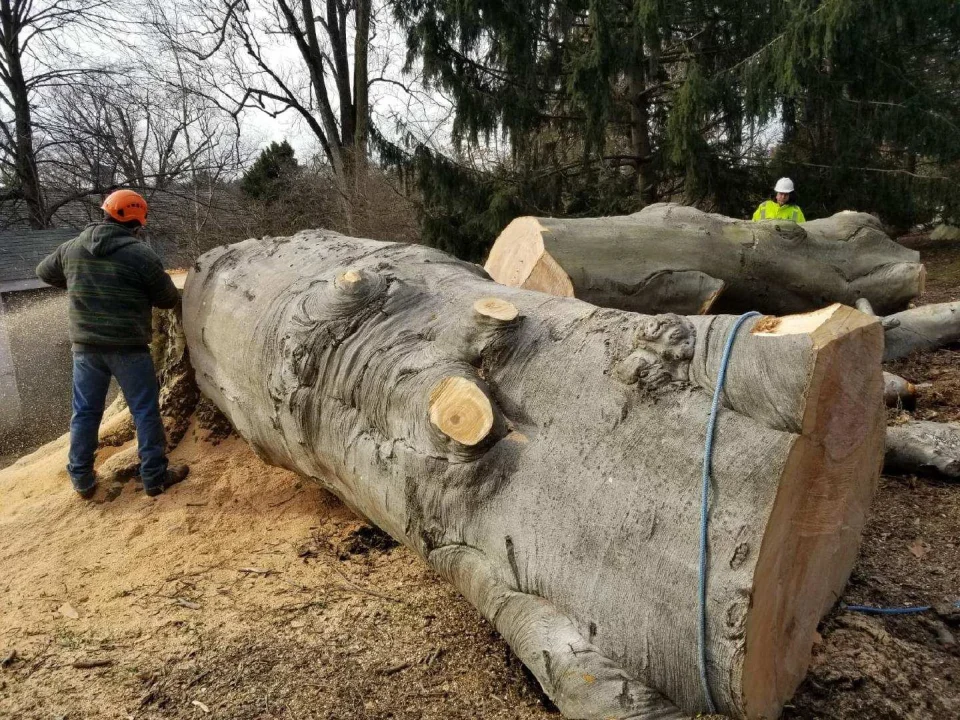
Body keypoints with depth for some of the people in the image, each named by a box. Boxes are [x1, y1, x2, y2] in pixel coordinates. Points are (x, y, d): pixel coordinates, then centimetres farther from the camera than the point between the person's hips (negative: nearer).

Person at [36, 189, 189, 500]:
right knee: (146, 411, 6)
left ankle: (82, 479, 23)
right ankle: (155, 477, 12)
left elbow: (44, 272, 22)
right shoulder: (140, 254, -12)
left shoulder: (72, 248, 3)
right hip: (128, 348, -5)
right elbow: (169, 299, -3)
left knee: (85, 412, 15)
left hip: (85, 346, 5)